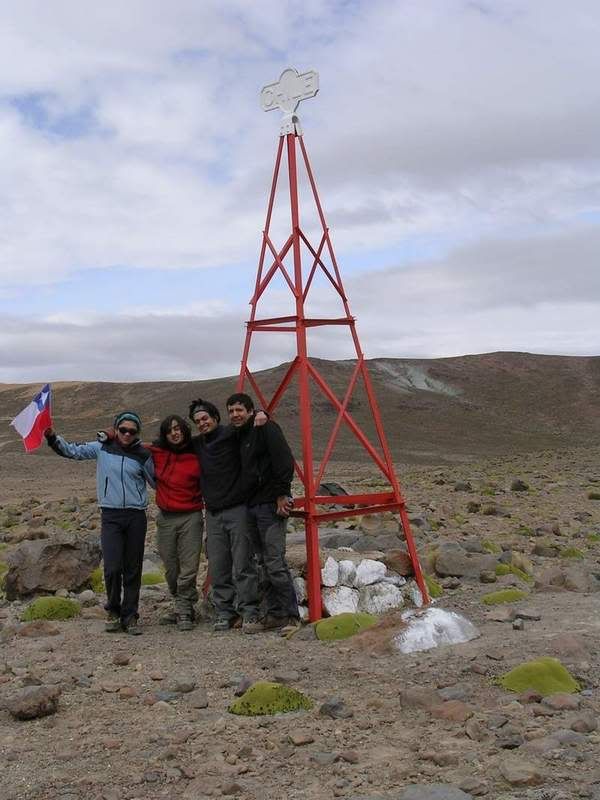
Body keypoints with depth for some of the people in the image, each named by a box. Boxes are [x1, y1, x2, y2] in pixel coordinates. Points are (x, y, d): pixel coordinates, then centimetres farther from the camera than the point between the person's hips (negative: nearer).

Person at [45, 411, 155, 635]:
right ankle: (113, 611, 13)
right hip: (110, 516, -1)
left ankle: (130, 616, 16)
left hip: (136, 517, 1)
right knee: (112, 568, -10)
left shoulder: (143, 455, 4)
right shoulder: (102, 448, 5)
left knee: (133, 570, 5)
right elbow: (72, 451, 9)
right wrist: (53, 437, -2)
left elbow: (156, 482, 17)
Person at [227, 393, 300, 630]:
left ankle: (291, 616, -5)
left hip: (271, 505, -9)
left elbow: (284, 460, -17)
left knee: (275, 563, -11)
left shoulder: (266, 428, -7)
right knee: (265, 564, 11)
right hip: (253, 507, 9)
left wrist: (282, 494, -19)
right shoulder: (240, 437, 18)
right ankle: (273, 614, 17)